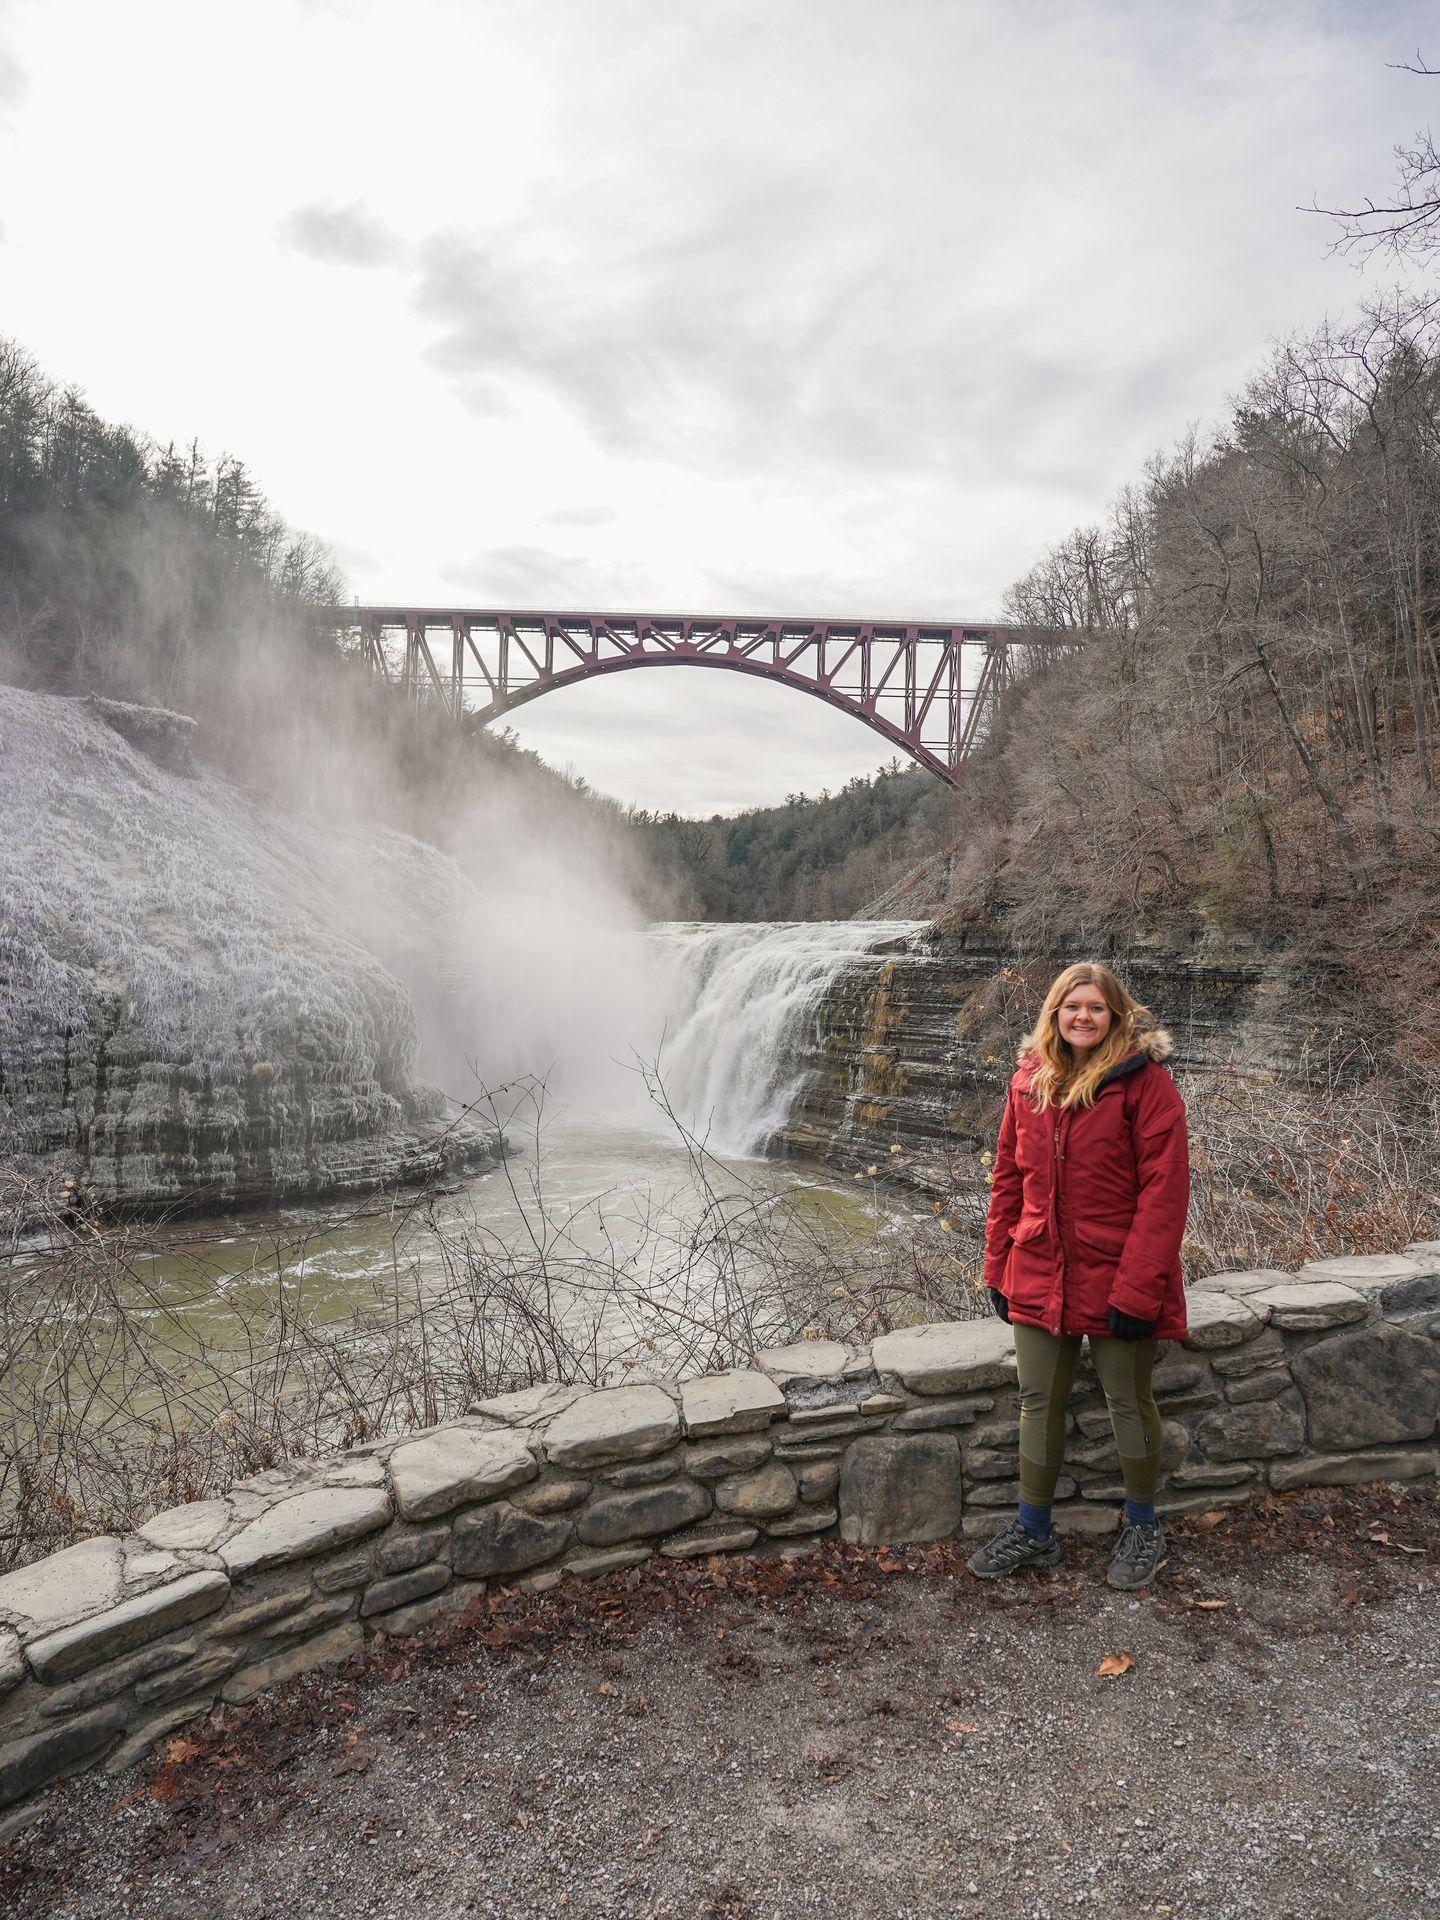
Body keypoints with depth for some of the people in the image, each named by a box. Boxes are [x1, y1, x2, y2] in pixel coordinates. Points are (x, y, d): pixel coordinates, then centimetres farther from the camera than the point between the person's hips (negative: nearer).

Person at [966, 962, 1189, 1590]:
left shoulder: (1144, 1080, -12)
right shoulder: (1029, 1079, 4)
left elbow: (1164, 1189, -15)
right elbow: (1008, 1179, 9)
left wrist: (1137, 1289, -18)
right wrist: (997, 1267, 7)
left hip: (1113, 1275, -4)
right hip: (1040, 1275, 5)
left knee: (1128, 1403, 12)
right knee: (1038, 1402, 14)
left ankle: (1142, 1527, 35)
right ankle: (1033, 1531, 31)